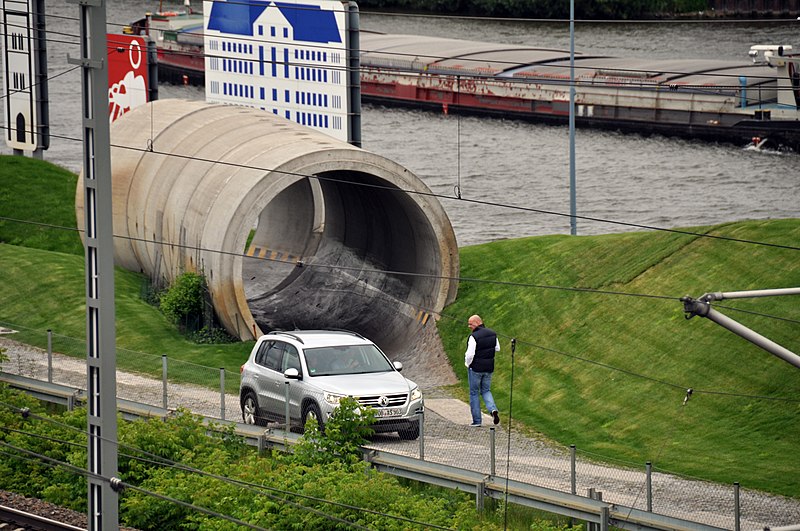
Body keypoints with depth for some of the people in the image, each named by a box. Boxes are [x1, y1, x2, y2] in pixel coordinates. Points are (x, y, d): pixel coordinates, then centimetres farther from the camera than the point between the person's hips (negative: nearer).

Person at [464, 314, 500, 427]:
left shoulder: (474, 337, -20)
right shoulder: (492, 334, 2)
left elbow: (470, 354, -22)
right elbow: (497, 349, 13)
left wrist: (467, 364, -4)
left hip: (476, 368, -6)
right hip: (489, 368, 6)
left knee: (474, 393, 7)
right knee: (486, 390, 18)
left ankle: (476, 420, 8)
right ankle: (493, 409, -9)